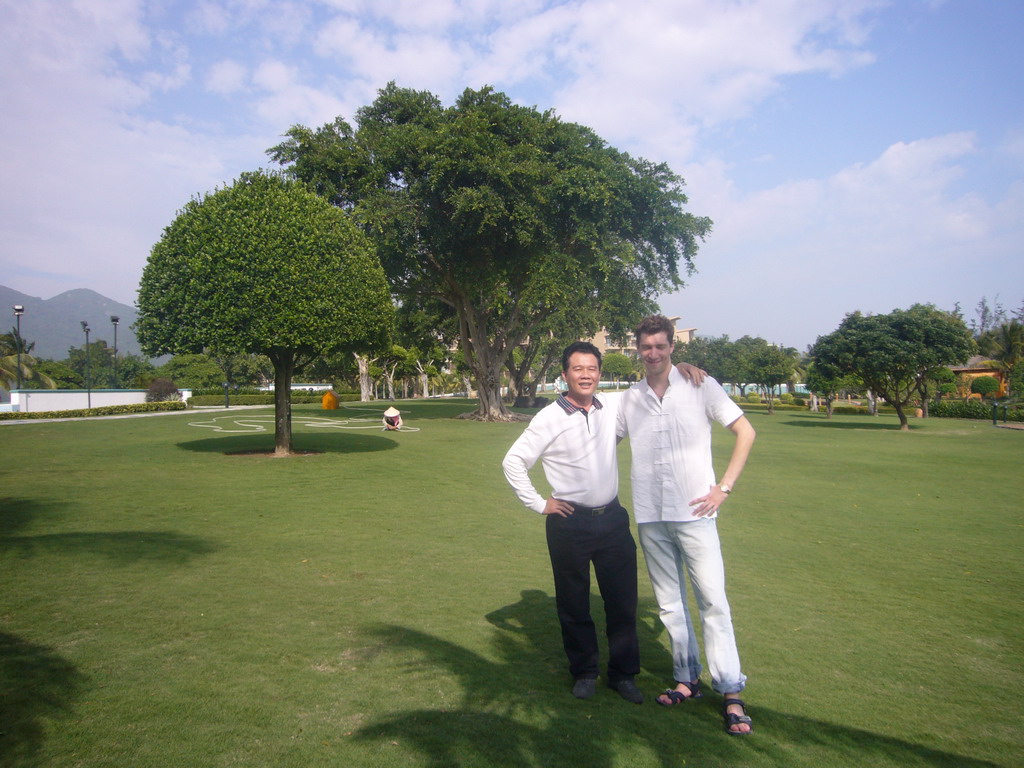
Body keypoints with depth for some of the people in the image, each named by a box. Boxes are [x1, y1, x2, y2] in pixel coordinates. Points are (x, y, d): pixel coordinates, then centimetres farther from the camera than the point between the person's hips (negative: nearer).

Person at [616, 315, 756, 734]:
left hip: (694, 511, -3)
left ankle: (730, 693, 9)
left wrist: (724, 487, -5)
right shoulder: (629, 400, 8)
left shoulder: (700, 386, -2)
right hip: (650, 515, 4)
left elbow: (745, 432, 1)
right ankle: (687, 678, 27)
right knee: (669, 602, 12)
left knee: (713, 600, -3)